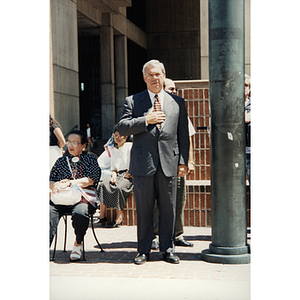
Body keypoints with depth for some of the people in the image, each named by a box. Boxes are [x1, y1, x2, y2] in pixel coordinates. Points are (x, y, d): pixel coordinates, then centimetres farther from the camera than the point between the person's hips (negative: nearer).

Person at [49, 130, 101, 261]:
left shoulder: (90, 159, 13)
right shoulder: (61, 161, 24)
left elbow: (91, 180, -3)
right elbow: (51, 180, 18)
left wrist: (69, 183, -13)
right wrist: (54, 186, -8)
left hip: (83, 198, -2)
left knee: (79, 213, -37)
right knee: (50, 211, -32)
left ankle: (78, 244, -10)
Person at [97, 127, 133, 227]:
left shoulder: (130, 146, 1)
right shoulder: (113, 150, 21)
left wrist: (129, 174, -13)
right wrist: (114, 175, 1)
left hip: (128, 175, -6)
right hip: (117, 174, 6)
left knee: (119, 188, -35)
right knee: (102, 185, -22)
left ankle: (119, 217, -29)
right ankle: (102, 215, -24)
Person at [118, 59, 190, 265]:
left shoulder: (177, 102, 11)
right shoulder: (132, 101, 7)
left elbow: (183, 134, 10)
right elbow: (122, 128, -1)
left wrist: (183, 161, 3)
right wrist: (146, 120, -12)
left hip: (169, 163, 1)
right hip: (143, 163, -1)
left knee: (168, 209, 5)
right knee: (144, 209, 5)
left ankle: (168, 249, 16)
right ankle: (144, 250, 15)